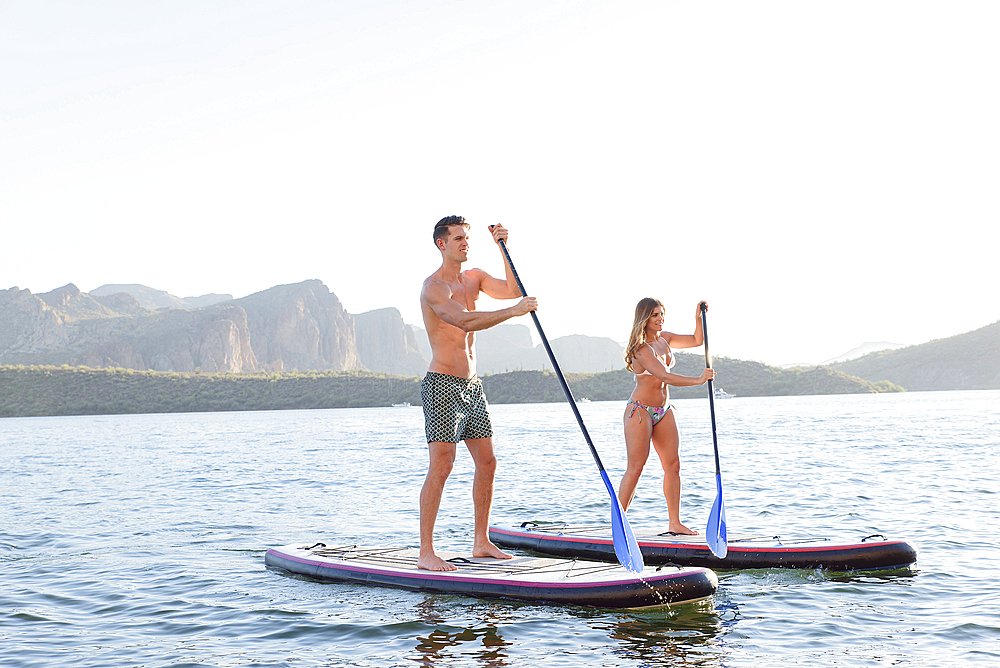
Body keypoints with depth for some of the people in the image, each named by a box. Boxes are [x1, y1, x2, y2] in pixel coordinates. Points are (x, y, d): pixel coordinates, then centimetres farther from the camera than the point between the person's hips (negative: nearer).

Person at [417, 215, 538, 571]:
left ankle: (481, 542, 19)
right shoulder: (434, 286, -13)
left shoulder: (474, 277, 14)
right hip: (442, 384, -9)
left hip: (472, 385, 9)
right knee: (441, 465, -12)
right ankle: (426, 552, -9)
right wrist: (512, 312, -31)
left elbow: (513, 291, 4)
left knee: (487, 462, 9)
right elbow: (464, 320, -29)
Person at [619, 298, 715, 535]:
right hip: (640, 411, -8)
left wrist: (698, 317, 2)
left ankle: (675, 523, 9)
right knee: (635, 468, -9)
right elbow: (664, 376, -26)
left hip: (663, 411, 8)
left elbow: (697, 340, 18)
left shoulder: (665, 339, 10)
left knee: (673, 465, 4)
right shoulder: (642, 348, -17)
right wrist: (698, 380, -27)